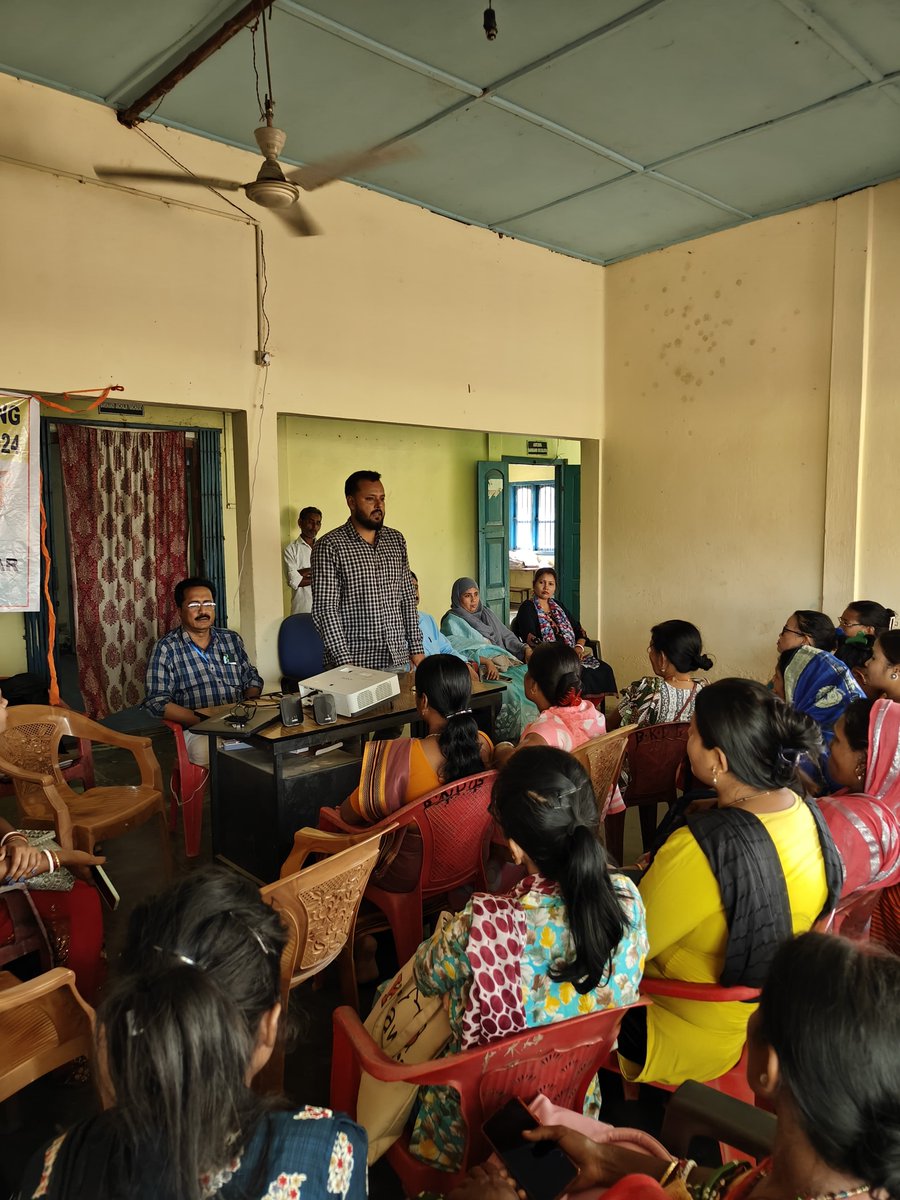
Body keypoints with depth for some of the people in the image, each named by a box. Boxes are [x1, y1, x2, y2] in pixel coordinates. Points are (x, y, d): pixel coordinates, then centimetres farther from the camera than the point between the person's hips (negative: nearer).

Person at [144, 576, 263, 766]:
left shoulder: (231, 639, 16)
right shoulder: (166, 649, 1)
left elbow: (252, 678, 23)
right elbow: (157, 703, -6)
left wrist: (250, 702, 1)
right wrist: (203, 719, -17)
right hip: (197, 731, -5)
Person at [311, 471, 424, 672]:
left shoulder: (396, 540, 8)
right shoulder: (329, 547, -9)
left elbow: (408, 598, 12)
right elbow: (324, 610, -13)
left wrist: (416, 648, 7)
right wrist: (345, 664, -18)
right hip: (354, 664, -5)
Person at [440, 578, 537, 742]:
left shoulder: (486, 614, 22)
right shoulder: (452, 621, 0)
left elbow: (507, 636, 22)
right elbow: (460, 651, -14)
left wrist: (525, 648, 3)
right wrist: (486, 661, -27)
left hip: (504, 660, 7)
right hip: (478, 668, -7)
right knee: (511, 689, -32)